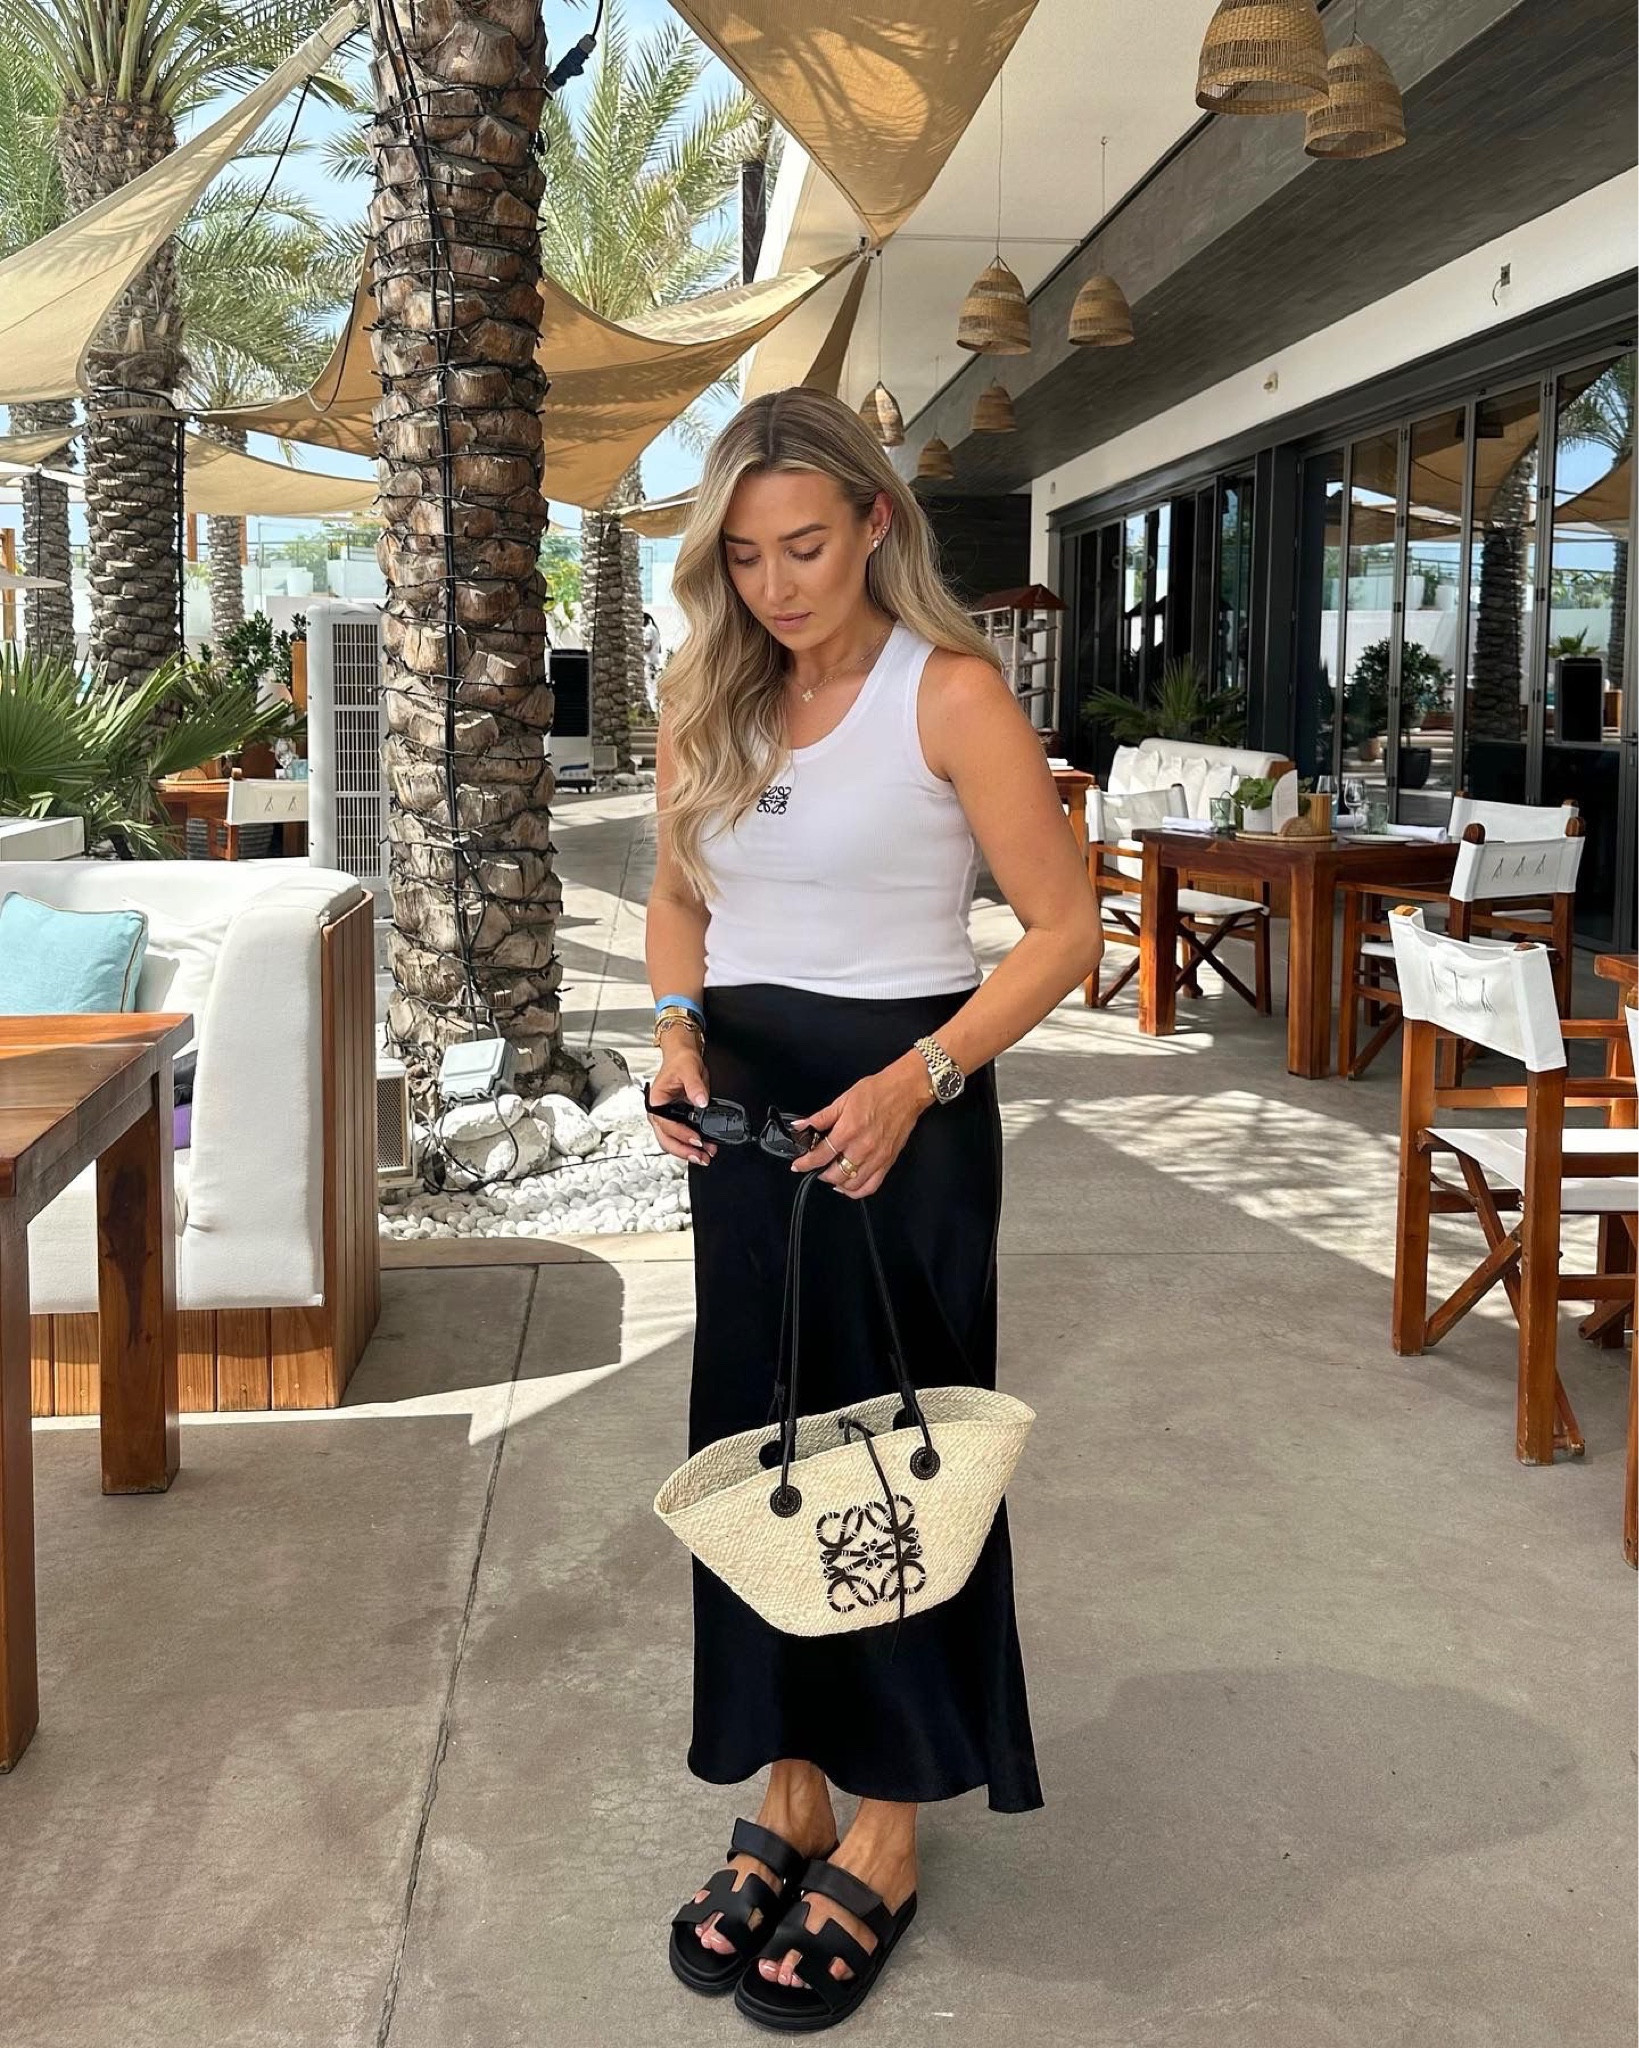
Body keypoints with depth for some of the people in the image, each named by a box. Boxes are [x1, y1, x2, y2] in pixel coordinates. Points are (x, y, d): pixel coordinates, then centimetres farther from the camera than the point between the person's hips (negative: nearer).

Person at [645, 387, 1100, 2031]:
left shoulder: (949, 693, -12)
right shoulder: (705, 697, 5)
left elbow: (1065, 927, -11)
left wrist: (916, 1083, -22)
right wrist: (679, 1034, -4)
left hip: (899, 1109, -5)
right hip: (744, 1110, 6)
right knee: (751, 1446, 11)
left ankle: (887, 1831, 20)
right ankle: (788, 1793, 28)